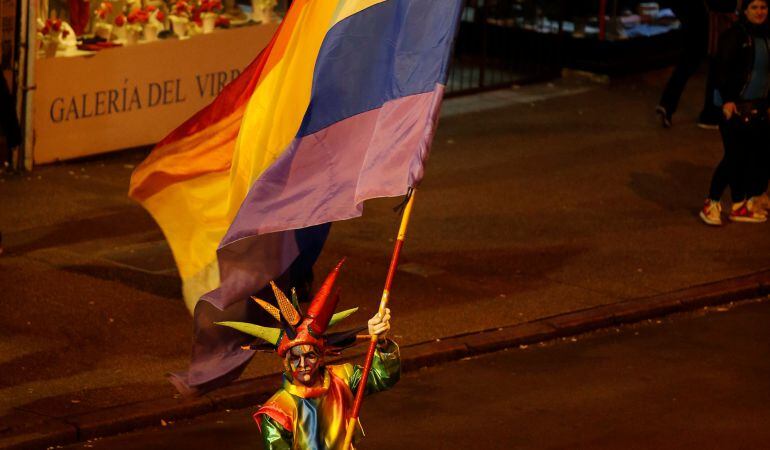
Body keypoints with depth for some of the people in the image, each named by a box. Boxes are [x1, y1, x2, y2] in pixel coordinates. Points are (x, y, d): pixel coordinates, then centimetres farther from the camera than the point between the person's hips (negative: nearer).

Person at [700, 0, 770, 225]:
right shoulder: (734, 36, -11)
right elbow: (721, 69, -14)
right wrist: (727, 100, -20)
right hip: (735, 106, -7)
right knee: (735, 156, -8)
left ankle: (741, 205, 17)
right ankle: (711, 205, 5)